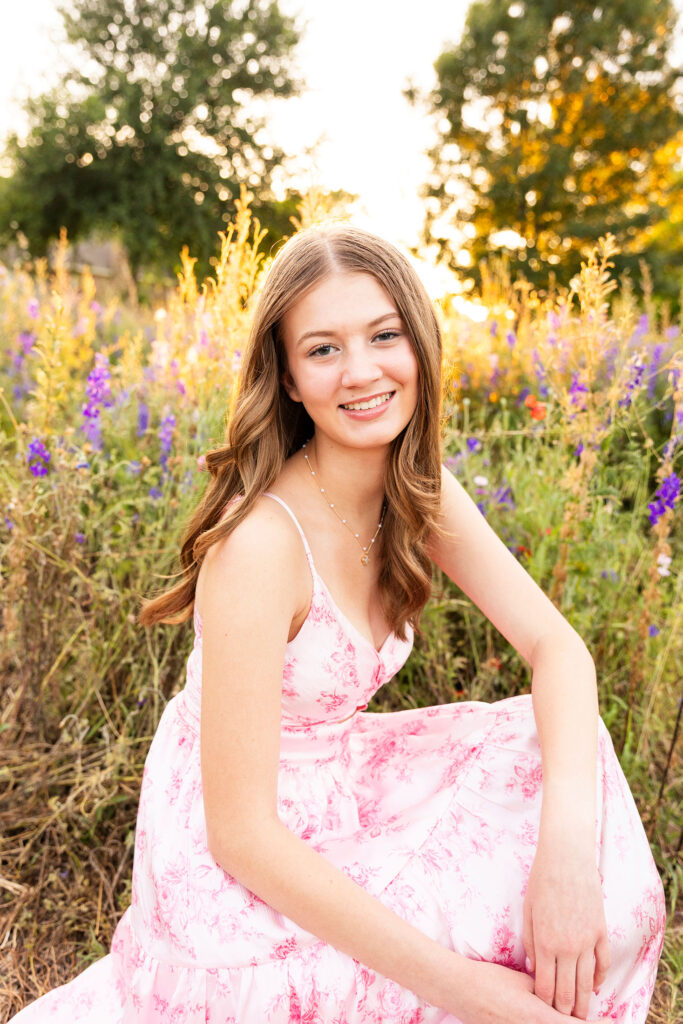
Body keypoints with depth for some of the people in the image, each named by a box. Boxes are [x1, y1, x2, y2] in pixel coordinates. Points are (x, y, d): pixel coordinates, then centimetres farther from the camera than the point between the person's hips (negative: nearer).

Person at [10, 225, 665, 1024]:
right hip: (239, 878, -6)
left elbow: (556, 646, -11)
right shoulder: (260, 542, -29)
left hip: (331, 794, 7)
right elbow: (239, 833, -26)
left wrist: (568, 839, -28)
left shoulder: (421, 495, -6)